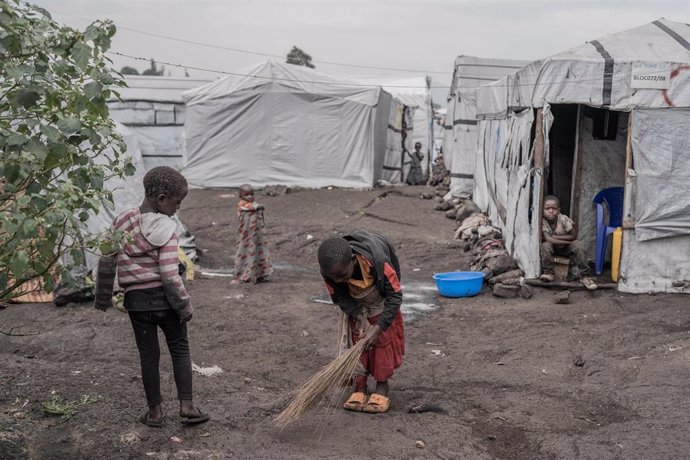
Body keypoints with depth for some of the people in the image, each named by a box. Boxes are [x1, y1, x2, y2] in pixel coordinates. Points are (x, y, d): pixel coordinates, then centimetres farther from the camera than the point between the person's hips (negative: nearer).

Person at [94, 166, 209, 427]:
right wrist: (184, 306, -8)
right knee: (179, 349, 14)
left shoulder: (122, 221, 0)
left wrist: (103, 297, 17)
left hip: (136, 300, 4)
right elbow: (169, 275, -19)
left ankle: (155, 411, 21)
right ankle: (186, 406, 12)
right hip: (163, 298, -3)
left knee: (148, 355, 13)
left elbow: (106, 262, 5)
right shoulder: (166, 229, -16)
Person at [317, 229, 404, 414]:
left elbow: (395, 296, -34)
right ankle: (360, 388, 7)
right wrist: (360, 317, -30)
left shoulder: (377, 261, -45)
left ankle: (382, 387, 5)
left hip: (381, 293, -2)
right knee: (357, 337, -2)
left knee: (384, 337, -6)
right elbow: (339, 297, -16)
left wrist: (377, 328, -39)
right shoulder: (331, 269, -35)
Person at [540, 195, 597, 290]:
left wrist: (556, 237, -23)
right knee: (545, 245, -32)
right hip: (552, 247, -1)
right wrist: (566, 242, -26)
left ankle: (583, 275, -19)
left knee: (578, 245, -26)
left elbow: (574, 236, -17)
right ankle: (548, 273, -18)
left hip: (565, 248, 1)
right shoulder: (542, 221, -24)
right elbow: (547, 239, -31)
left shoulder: (564, 219, -22)